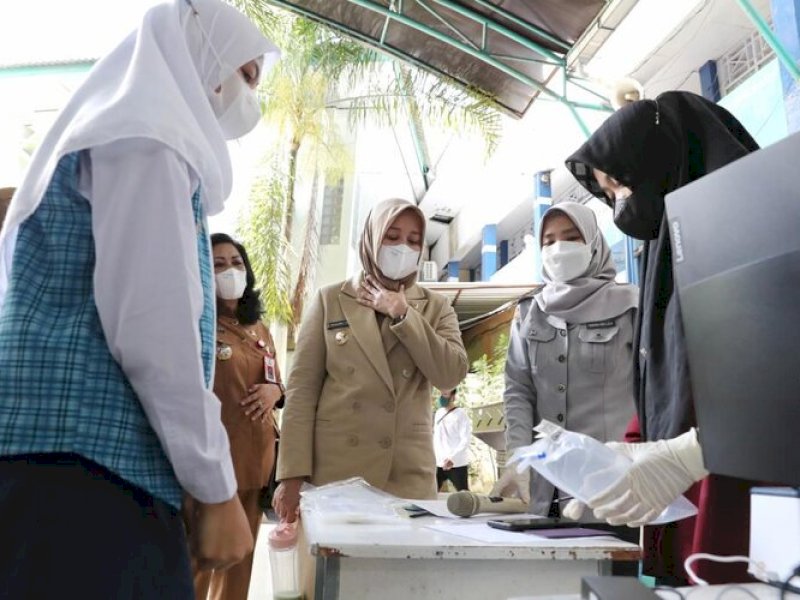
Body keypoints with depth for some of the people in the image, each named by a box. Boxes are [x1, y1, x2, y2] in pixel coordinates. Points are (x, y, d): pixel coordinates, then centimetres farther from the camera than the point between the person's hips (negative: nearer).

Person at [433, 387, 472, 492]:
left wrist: (452, 458, -24)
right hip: (438, 463, 6)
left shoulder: (461, 414, -7)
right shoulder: (438, 413, 13)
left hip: (457, 464, -6)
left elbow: (466, 440, -14)